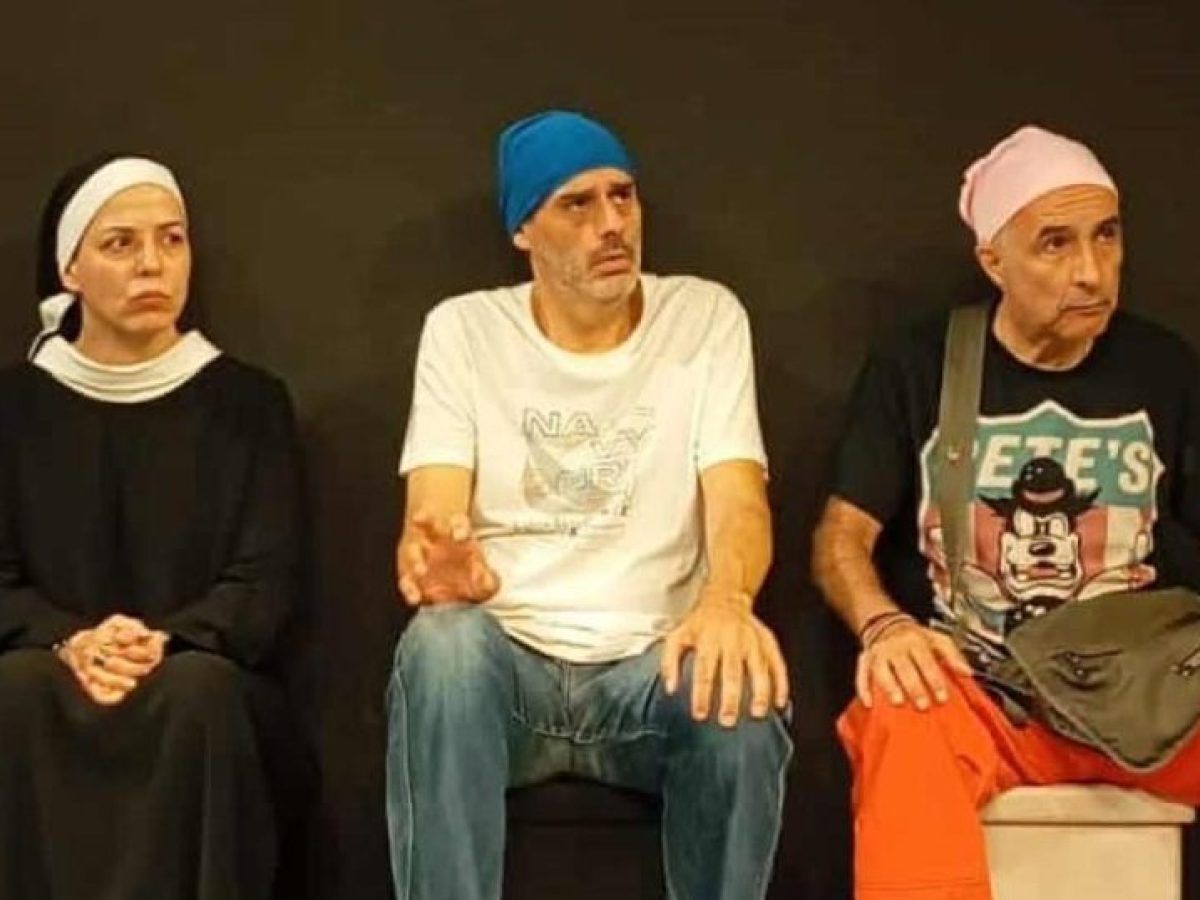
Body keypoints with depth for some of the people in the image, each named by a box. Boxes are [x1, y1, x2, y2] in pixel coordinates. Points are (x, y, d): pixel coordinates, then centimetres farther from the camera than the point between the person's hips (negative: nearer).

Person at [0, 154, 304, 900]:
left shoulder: (249, 401, 8)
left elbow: (267, 580, 1)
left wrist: (167, 642, -20)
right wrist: (69, 643, -19)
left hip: (200, 678, 0)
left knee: (198, 688, -37)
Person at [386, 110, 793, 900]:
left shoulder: (707, 317, 3)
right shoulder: (463, 330, 3)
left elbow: (738, 499, -8)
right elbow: (432, 510, -7)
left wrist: (726, 601, -33)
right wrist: (439, 562, -34)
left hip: (652, 662, 0)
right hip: (507, 659, 0)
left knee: (736, 685, -34)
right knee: (441, 643, -35)